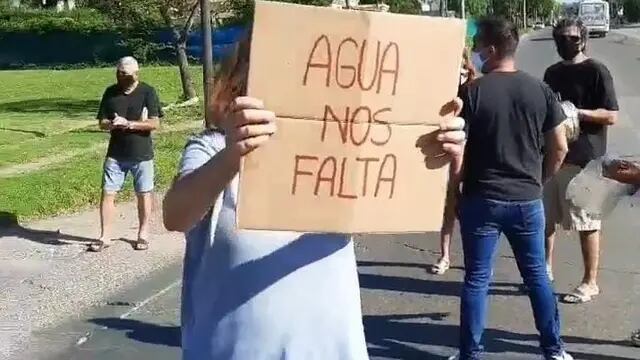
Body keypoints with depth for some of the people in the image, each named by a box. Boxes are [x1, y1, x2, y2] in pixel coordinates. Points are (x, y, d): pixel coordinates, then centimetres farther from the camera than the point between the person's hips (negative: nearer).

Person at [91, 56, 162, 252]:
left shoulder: (147, 92, -6)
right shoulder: (111, 92, 4)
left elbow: (155, 123, -12)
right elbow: (102, 123, 6)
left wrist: (128, 123, -21)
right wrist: (112, 124, -17)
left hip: (141, 154, -2)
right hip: (115, 154, 3)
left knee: (144, 194, 7)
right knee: (108, 193, -1)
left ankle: (143, 234, 21)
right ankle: (104, 236, 7)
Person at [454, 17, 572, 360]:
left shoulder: (472, 92, -9)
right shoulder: (540, 90, 0)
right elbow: (559, 147, 3)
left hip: (481, 200, -3)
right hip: (527, 200, 3)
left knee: (476, 279, 6)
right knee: (537, 275, 16)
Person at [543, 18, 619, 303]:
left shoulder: (596, 71, -7)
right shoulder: (552, 73, 13)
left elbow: (611, 116, -12)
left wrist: (576, 112, -21)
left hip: (584, 159, -7)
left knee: (587, 223, 0)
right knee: (545, 218, 13)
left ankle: (590, 282, 9)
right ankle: (546, 269, 28)